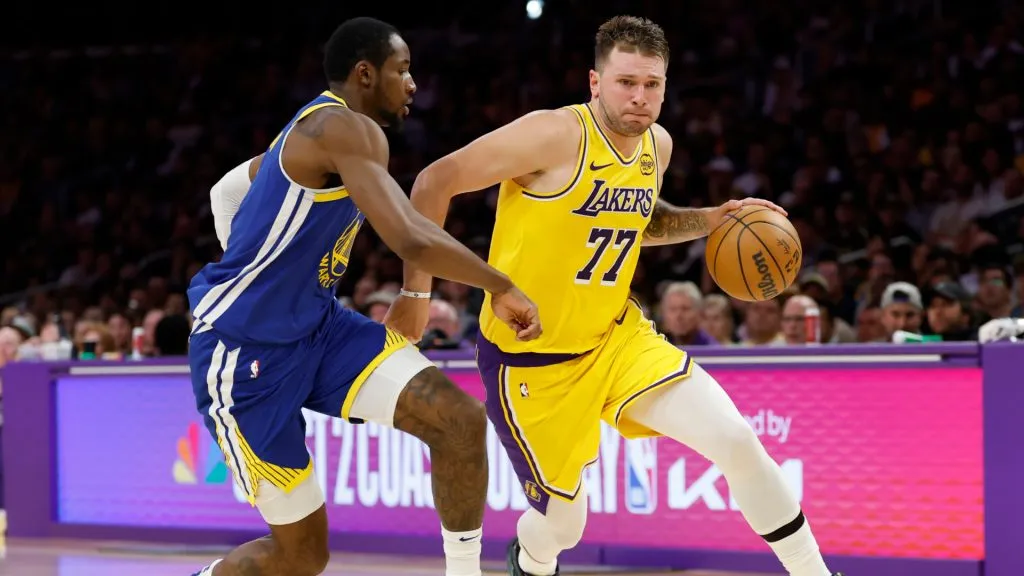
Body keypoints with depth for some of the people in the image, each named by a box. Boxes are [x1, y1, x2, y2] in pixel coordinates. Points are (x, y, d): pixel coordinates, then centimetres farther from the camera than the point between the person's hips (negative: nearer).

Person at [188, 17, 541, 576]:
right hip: (244, 353, -9)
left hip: (317, 326, 9)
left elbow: (227, 189, 26)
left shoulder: (315, 129, 10)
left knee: (460, 418, -13)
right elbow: (412, 239, -34)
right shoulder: (349, 130, -21)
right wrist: (502, 287, -22)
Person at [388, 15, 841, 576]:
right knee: (564, 524, 5)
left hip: (617, 337, 6)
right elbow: (435, 181, -18)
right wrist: (416, 293, -18)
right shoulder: (556, 135, -22)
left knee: (738, 440, -11)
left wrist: (710, 219, 7)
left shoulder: (657, 145, 1)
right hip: (531, 359, -5)